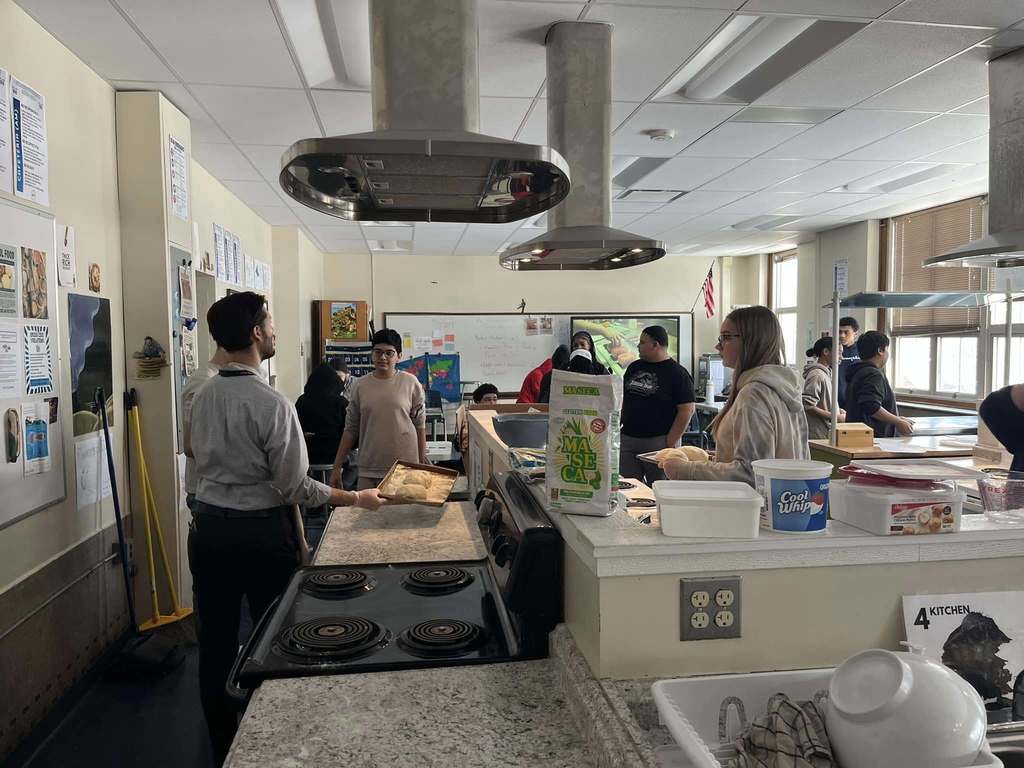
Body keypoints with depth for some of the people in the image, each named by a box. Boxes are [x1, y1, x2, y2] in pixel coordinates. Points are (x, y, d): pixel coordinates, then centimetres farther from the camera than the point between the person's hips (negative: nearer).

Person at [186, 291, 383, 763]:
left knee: (216, 639, 16)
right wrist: (356, 499, -9)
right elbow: (295, 488, -19)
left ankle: (221, 746, 33)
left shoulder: (203, 395, 0)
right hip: (260, 533, -6)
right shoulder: (272, 404, -21)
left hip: (209, 526, 6)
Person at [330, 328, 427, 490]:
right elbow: (351, 429, 8)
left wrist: (422, 465, 4)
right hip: (368, 472, 2)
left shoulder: (410, 383, -1)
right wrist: (337, 466, 6)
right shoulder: (360, 386, 4)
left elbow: (420, 426, 3)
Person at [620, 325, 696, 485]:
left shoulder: (677, 373, -6)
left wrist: (670, 443, -14)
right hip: (627, 439, 6)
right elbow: (622, 398, 20)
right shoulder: (634, 367, 13)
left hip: (658, 441, -5)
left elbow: (687, 409, -10)